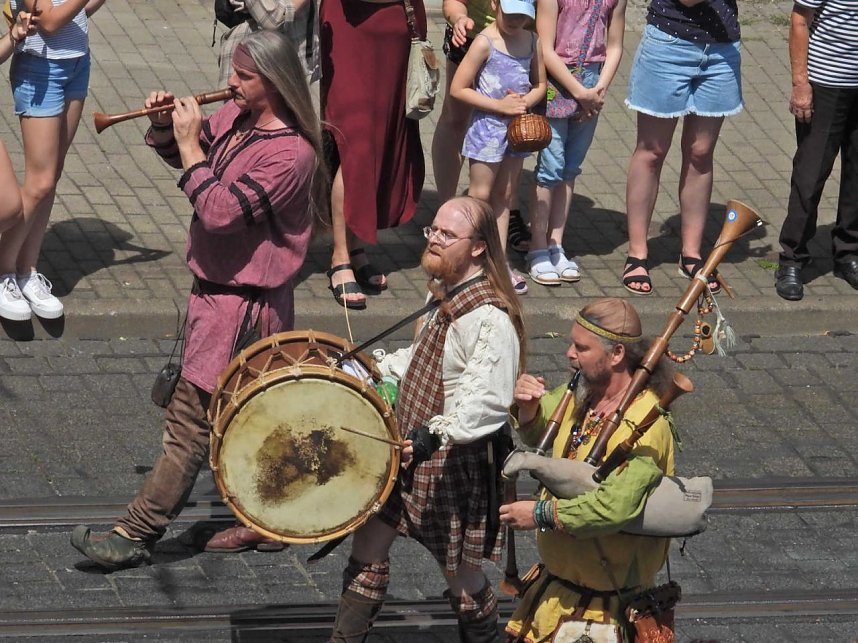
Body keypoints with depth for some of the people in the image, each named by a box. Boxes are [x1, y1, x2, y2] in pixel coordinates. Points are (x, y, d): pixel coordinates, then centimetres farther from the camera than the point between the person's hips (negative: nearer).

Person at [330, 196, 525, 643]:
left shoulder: (489, 319, -25)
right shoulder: (444, 295, 6)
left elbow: (488, 403, -33)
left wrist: (437, 433, -41)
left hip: (455, 466, -9)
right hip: (406, 451, 9)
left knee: (460, 576, 6)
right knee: (367, 552, 14)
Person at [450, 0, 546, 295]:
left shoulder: (532, 41, 3)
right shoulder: (485, 42, -14)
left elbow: (540, 85, 13)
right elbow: (458, 88, -16)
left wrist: (525, 101, -10)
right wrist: (500, 105, -19)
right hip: (487, 126, -6)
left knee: (504, 196, 13)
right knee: (480, 196, -1)